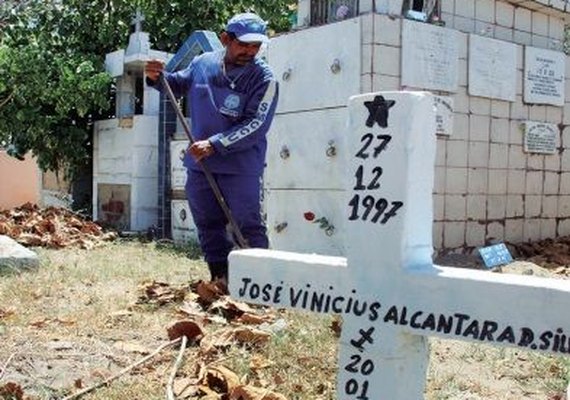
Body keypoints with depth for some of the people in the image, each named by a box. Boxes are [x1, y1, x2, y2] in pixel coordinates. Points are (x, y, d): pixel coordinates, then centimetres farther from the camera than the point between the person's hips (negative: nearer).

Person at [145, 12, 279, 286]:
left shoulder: (264, 79, -13)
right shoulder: (202, 63, 1)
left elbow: (255, 126, -21)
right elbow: (179, 84, 22)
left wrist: (214, 144, -27)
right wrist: (157, 78, 0)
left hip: (241, 167, -5)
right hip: (199, 164, 5)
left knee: (248, 226, -4)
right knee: (208, 225, 14)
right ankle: (221, 277, 27)